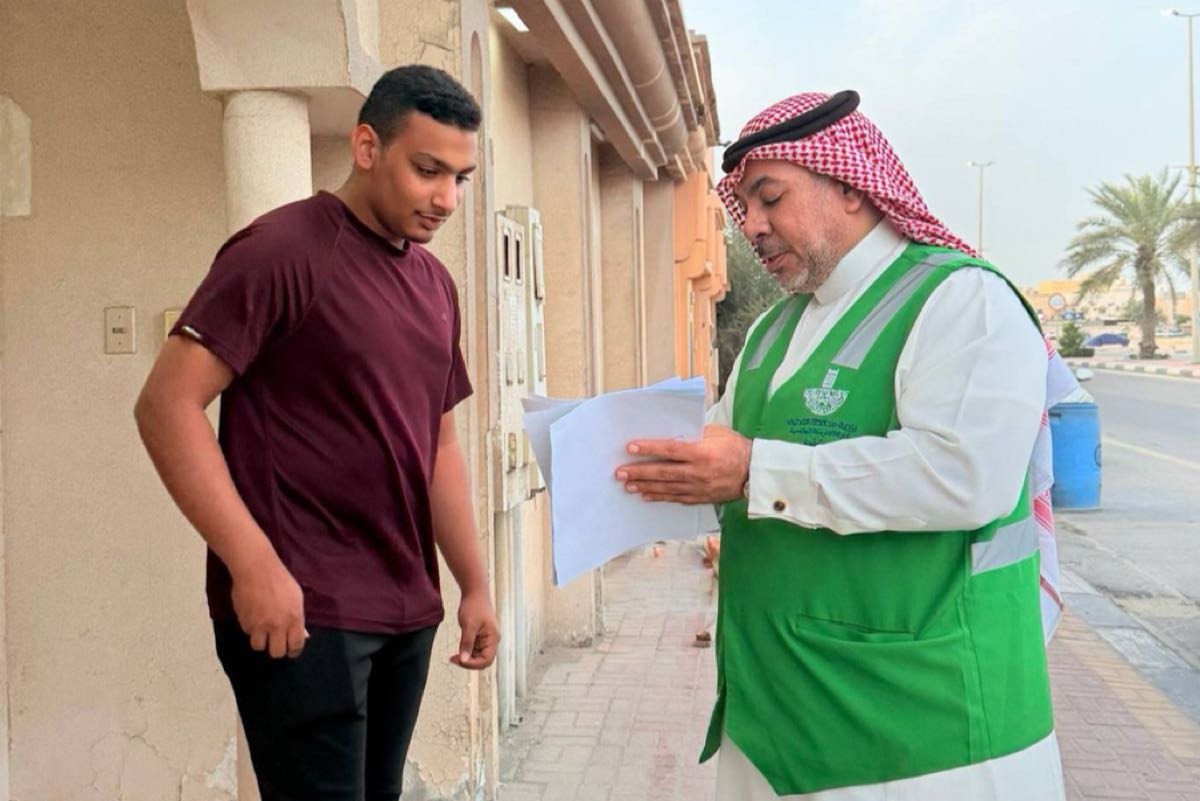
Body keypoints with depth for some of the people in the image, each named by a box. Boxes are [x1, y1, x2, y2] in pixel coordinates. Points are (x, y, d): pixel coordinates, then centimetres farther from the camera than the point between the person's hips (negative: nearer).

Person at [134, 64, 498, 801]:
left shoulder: (435, 284, 13)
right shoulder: (283, 250, -9)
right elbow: (168, 405, -14)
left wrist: (475, 585, 14)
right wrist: (253, 564, -21)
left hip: (406, 609, 7)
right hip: (301, 608, -7)